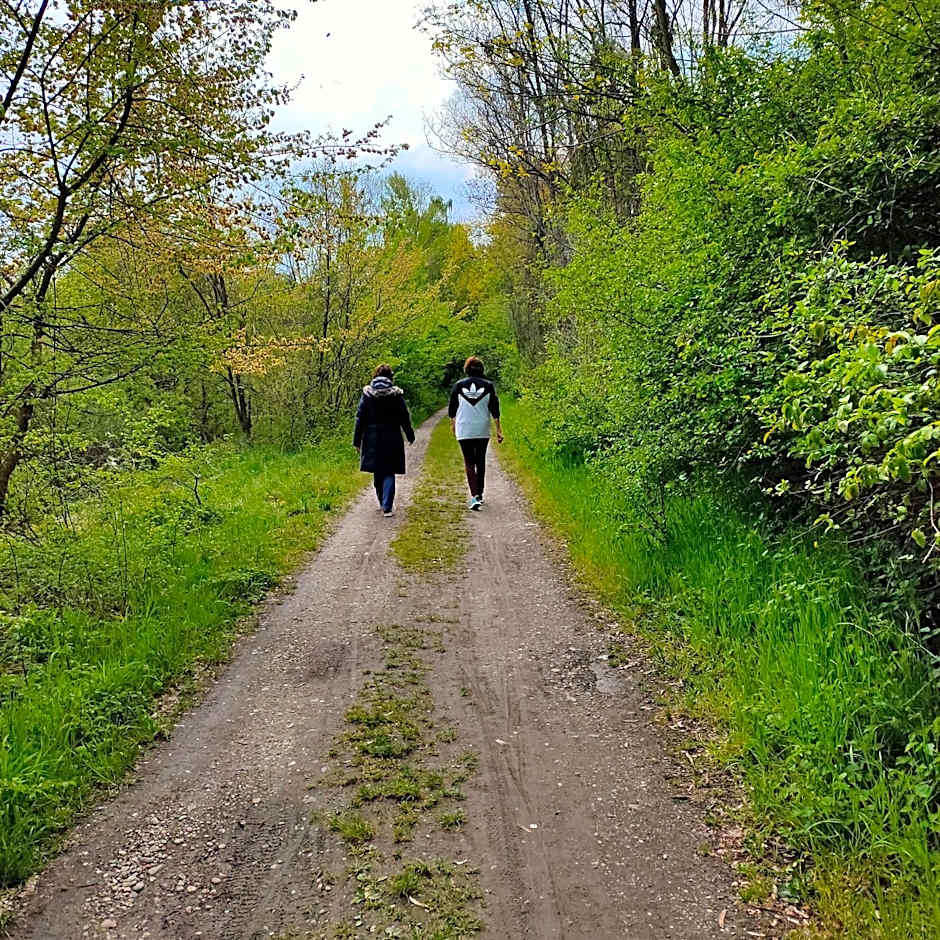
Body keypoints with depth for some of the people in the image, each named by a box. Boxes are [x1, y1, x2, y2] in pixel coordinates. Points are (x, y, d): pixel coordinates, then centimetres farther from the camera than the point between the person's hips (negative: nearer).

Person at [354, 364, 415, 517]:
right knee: (389, 473, 2)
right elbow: (404, 418, 0)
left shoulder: (367, 393, -3)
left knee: (377, 473, 16)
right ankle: (387, 507, -7)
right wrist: (410, 436, 14)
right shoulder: (396, 394, -6)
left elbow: (360, 418, -2)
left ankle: (383, 503, 29)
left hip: (372, 439, 2)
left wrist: (357, 441, 3)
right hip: (392, 439, -2)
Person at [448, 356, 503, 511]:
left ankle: (474, 495, -16)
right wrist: (498, 430, 4)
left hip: (464, 431, -1)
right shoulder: (488, 385, -2)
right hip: (483, 431, 1)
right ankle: (480, 494, 26)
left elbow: (452, 409, 6)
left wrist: (453, 425, 23)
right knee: (481, 462, 16)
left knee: (469, 462, 1)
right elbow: (494, 409, -2)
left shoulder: (459, 385, -1)